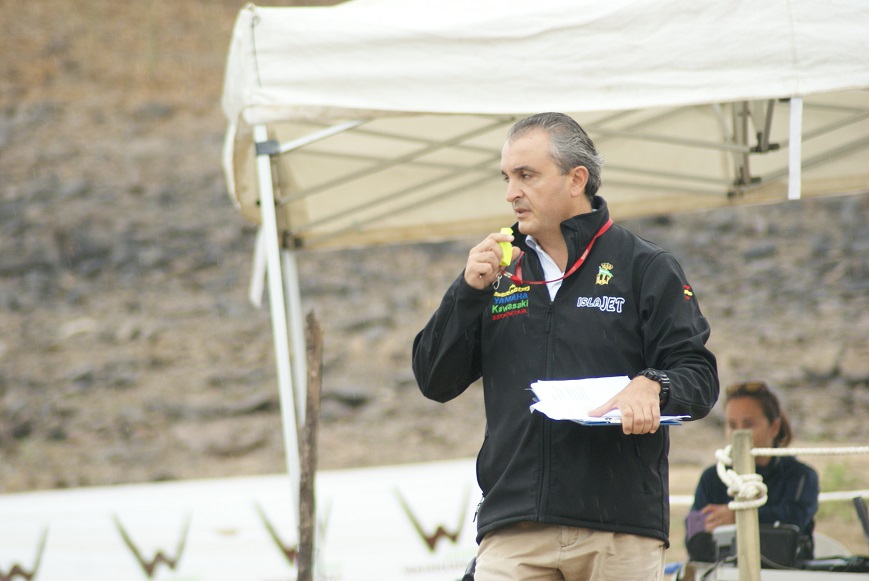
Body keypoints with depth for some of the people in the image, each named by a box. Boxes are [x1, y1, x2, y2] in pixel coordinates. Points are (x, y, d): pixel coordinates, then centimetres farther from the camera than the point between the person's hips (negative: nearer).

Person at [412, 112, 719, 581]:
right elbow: (434, 382, 13)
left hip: (621, 526, -2)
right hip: (513, 530, 2)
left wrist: (651, 387, -21)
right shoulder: (498, 271, 17)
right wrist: (470, 290, 0)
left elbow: (699, 376, 1)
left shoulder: (645, 269, 7)